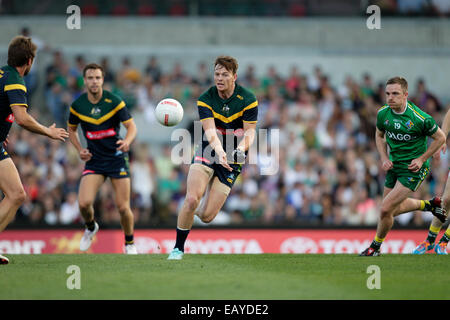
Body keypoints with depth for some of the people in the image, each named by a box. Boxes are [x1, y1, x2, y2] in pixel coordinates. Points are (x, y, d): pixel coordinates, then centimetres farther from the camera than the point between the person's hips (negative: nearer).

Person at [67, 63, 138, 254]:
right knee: (84, 203, -16)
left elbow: (131, 126, -8)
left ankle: (130, 243, 19)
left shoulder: (114, 102, -10)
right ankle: (91, 228, 18)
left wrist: (127, 141, -29)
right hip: (94, 160, 2)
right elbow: (72, 129, 15)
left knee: (123, 207, -6)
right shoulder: (77, 106, -2)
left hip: (117, 158, -2)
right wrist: (80, 149, -2)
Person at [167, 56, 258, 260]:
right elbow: (210, 132, -22)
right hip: (207, 154, 0)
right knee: (191, 199, -22)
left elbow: (250, 132, -10)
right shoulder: (205, 100, -9)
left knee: (206, 216, -6)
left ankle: (199, 210, 34)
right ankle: (178, 248, -3)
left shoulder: (248, 100, -9)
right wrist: (219, 151, -42)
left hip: (231, 160, 0)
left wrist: (241, 148, -32)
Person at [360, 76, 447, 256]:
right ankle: (429, 204, 42)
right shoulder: (383, 113, -7)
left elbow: (440, 138, -7)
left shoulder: (420, 118, -23)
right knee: (394, 209, 19)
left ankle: (376, 246, 9)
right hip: (394, 166, 7)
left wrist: (421, 159, -12)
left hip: (413, 169, -7)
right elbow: (379, 135, 14)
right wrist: (384, 158, -1)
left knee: (386, 209, -13)